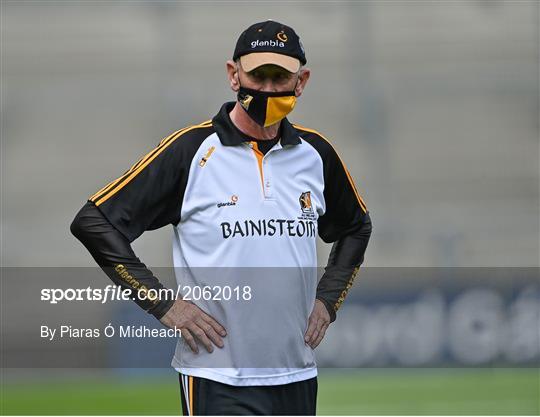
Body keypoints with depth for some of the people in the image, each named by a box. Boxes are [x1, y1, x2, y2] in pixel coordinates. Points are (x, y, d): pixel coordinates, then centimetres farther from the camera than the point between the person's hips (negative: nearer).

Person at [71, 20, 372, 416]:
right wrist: (162, 304, -9)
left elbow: (355, 228, 28)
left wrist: (328, 299, 14)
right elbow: (93, 221, -6)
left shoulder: (316, 153, 9)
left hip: (298, 378, 5)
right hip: (219, 380, -5)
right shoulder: (190, 150, -6)